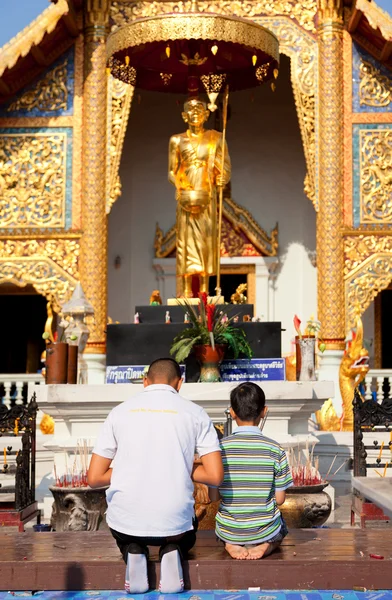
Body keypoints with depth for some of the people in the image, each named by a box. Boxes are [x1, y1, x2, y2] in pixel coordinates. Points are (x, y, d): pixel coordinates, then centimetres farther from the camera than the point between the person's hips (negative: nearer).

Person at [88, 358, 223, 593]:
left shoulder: (121, 411, 4)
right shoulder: (195, 413, 1)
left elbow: (94, 478, 4)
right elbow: (215, 476, -4)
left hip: (126, 521, 1)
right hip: (174, 522, -1)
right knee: (185, 536, 36)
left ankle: (132, 553, 5)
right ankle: (172, 552, 3)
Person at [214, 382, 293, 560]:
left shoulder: (220, 447, -10)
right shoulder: (275, 450, -11)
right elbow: (279, 499, -5)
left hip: (229, 531, 1)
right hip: (264, 530, 0)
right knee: (281, 528, 35)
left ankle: (231, 544, 3)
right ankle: (266, 545, 1)